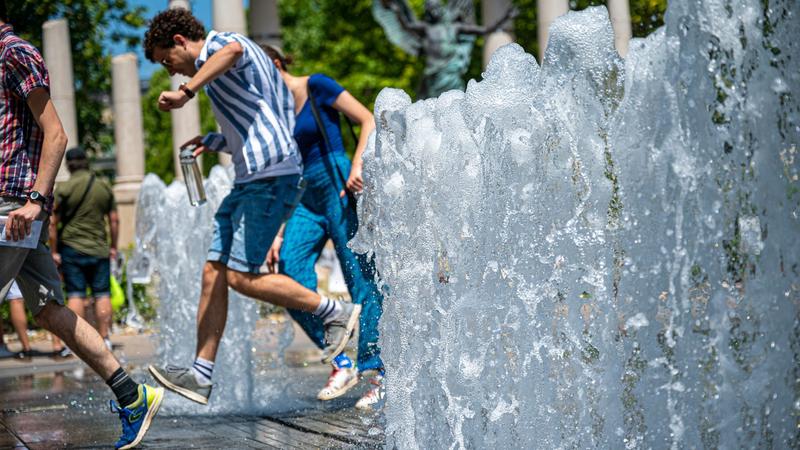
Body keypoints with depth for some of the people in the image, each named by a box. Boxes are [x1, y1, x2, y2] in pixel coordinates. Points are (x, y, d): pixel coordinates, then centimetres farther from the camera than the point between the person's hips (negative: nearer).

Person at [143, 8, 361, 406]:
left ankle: (336, 313, 0)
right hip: (251, 180, 11)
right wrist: (215, 142, 22)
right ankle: (200, 375, 2)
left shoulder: (219, 42, -3)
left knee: (242, 276, -12)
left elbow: (231, 51, -31)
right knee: (214, 272, 4)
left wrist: (187, 91, -35)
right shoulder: (228, 68, 27)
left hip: (270, 178, -11)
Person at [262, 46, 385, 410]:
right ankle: (341, 363, -3)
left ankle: (377, 373, -4)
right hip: (307, 202, 7)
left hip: (340, 191, -7)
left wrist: (357, 166, -19)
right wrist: (279, 234, 11)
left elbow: (369, 122, -5)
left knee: (363, 283, -6)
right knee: (290, 281, -10)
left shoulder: (316, 87, 0)